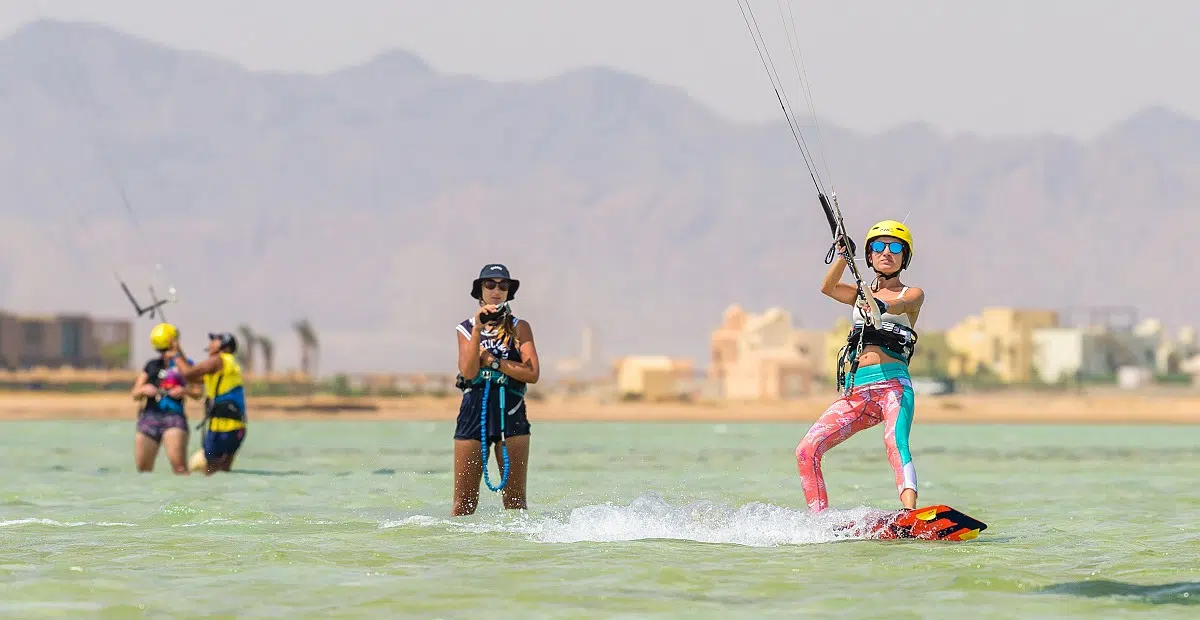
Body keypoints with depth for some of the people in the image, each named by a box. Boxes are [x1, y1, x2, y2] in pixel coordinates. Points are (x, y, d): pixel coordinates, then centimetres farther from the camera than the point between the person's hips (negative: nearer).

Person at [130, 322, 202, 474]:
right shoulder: (151, 365, 16)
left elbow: (197, 393, 8)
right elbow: (135, 394, 15)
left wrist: (185, 390, -12)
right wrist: (144, 390, -7)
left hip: (174, 417, -4)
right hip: (150, 416, 4)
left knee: (179, 464, -19)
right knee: (143, 467, 3)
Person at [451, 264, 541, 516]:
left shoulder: (519, 328, 7)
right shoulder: (467, 328, 10)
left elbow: (532, 374, -5)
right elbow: (468, 372, -6)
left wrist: (491, 361, -7)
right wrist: (478, 329, -11)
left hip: (511, 413, -1)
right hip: (474, 411, 1)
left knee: (515, 500, -1)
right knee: (464, 502, -1)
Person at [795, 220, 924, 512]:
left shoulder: (913, 294, 12)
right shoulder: (861, 294, 24)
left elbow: (900, 306, -14)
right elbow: (828, 288, 3)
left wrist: (881, 307, -37)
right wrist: (843, 256, -14)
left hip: (893, 384, -5)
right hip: (856, 392, 5)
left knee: (895, 442, -32)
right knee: (807, 450, -9)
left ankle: (910, 514, -51)